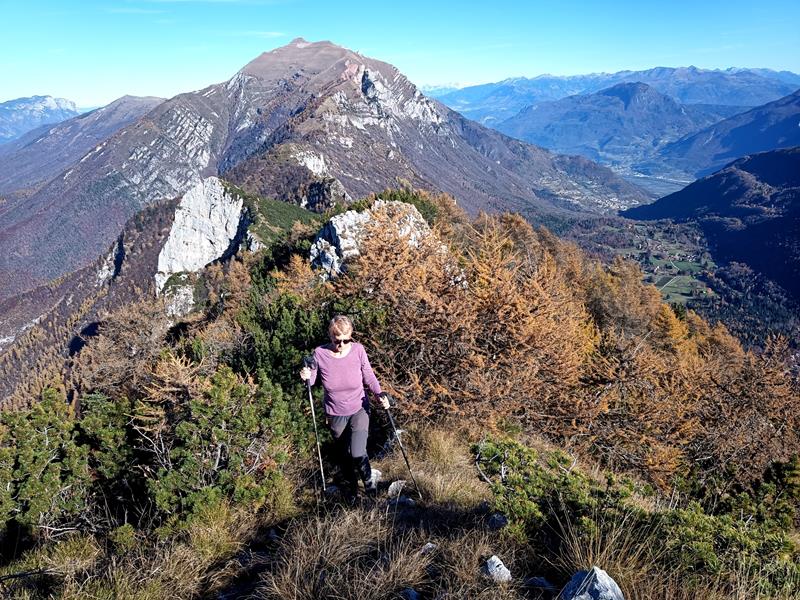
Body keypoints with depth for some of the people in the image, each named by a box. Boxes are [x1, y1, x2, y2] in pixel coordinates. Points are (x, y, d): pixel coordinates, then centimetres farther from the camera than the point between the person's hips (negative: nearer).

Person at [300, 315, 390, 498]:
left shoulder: (358, 350, -18)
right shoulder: (320, 353, -19)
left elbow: (369, 377, -4)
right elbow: (312, 379, -3)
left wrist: (379, 394, -20)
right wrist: (307, 377, -26)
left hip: (359, 410, -1)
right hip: (335, 415, 1)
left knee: (358, 454, -14)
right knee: (344, 456, 18)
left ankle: (370, 483, 19)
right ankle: (352, 486, 48)